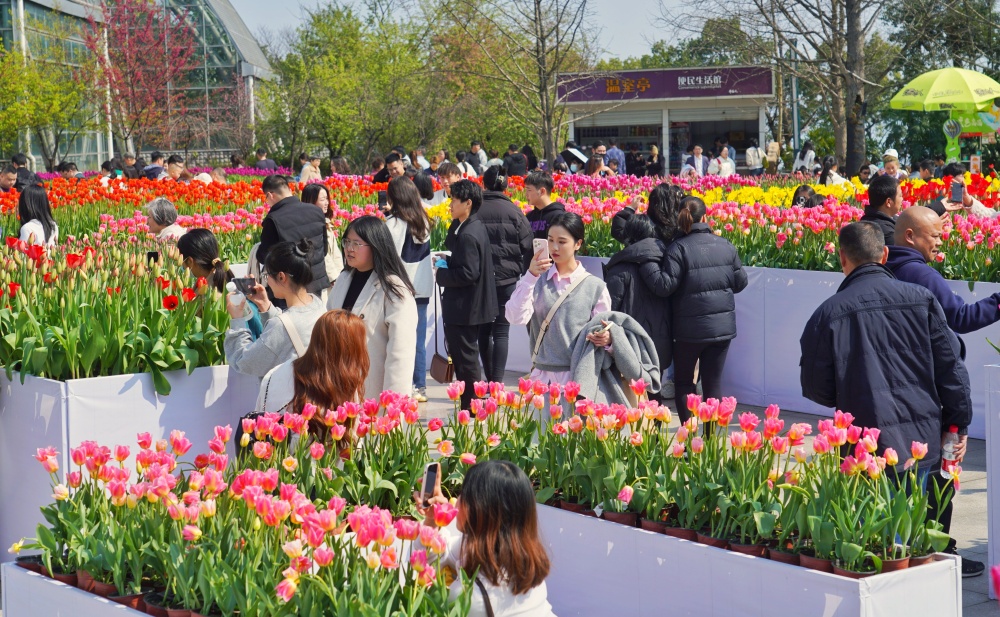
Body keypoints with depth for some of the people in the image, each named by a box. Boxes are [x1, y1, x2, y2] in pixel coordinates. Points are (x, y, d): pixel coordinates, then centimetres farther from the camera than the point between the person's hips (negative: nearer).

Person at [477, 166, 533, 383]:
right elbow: (528, 248, -3)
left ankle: (490, 380, 18)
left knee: (483, 331, 13)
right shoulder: (514, 212, -3)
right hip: (508, 278, -1)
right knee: (501, 331, 1)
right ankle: (497, 382, -7)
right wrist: (524, 275, 8)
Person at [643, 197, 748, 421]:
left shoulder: (679, 248, -14)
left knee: (683, 381, 13)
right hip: (723, 326, 4)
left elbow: (664, 286, -20)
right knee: (713, 383, 10)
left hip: (690, 328, -3)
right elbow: (740, 282, 9)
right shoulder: (725, 245, 2)